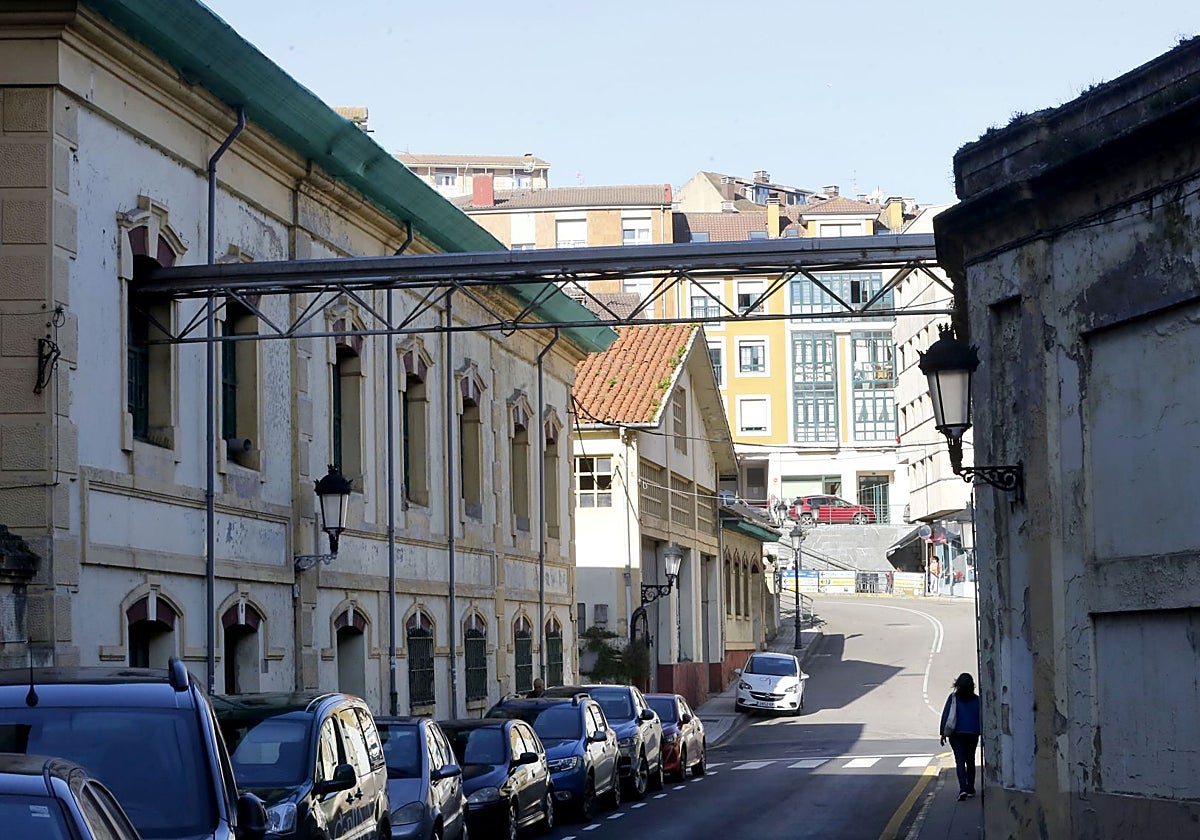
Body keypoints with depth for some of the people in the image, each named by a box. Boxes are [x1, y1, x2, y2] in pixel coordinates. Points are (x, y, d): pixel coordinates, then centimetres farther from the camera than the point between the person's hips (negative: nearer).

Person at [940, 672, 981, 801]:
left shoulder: (953, 698, -4)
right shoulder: (977, 700, 0)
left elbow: (945, 715, -5)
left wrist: (943, 733, 1)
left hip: (956, 735, -2)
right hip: (972, 735, 2)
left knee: (960, 761, -5)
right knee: (970, 761, 16)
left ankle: (963, 788, -23)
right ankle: (970, 789, 22)